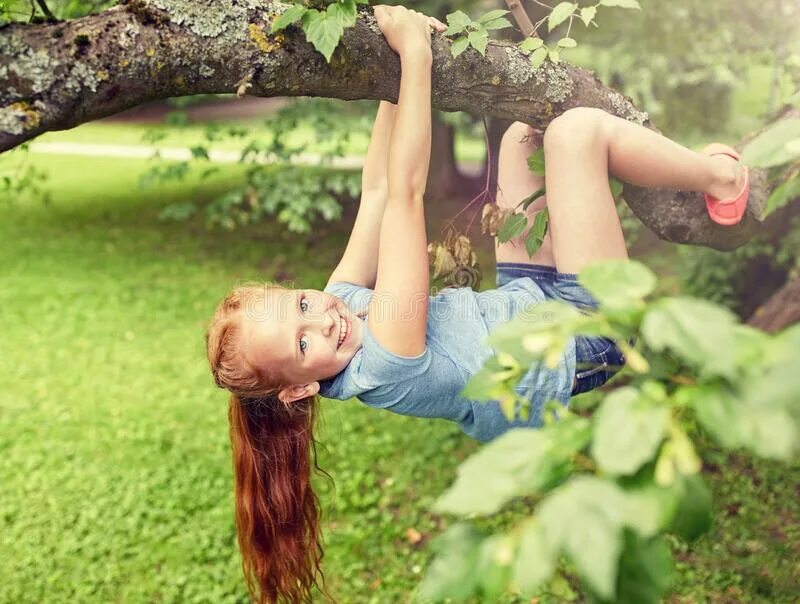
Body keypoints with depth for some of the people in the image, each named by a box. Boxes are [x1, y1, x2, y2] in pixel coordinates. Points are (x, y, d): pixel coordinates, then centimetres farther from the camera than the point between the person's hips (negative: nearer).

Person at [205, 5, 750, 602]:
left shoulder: (341, 299, -11)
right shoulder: (381, 366, -35)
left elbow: (377, 189, -11)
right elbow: (404, 192, -38)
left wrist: (405, 49, -14)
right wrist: (415, 56, -34)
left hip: (525, 297, 9)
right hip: (580, 336, -8)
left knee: (523, 136, 10)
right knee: (576, 130, -21)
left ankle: (700, 169, 21)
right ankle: (722, 177, 7)